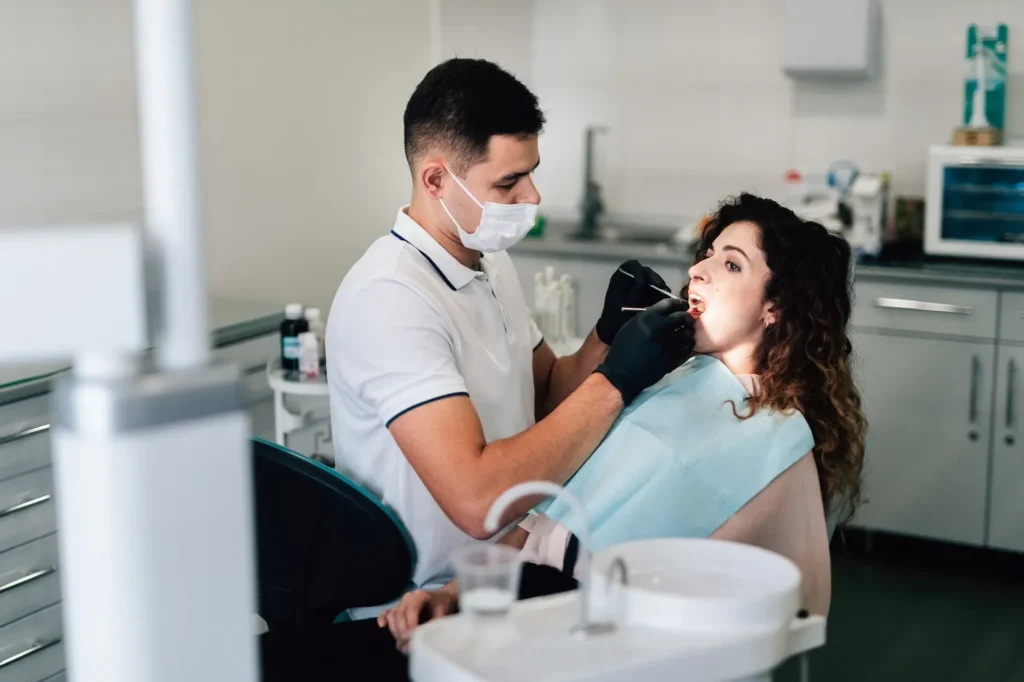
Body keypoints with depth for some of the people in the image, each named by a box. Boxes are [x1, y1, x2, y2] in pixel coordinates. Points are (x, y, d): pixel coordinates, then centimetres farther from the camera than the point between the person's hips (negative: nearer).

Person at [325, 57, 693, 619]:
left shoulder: (490, 265, 8)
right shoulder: (390, 298, -22)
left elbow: (547, 398, 14)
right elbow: (478, 501, -31)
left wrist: (606, 337, -6)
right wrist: (615, 380, -26)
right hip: (428, 608, -8)